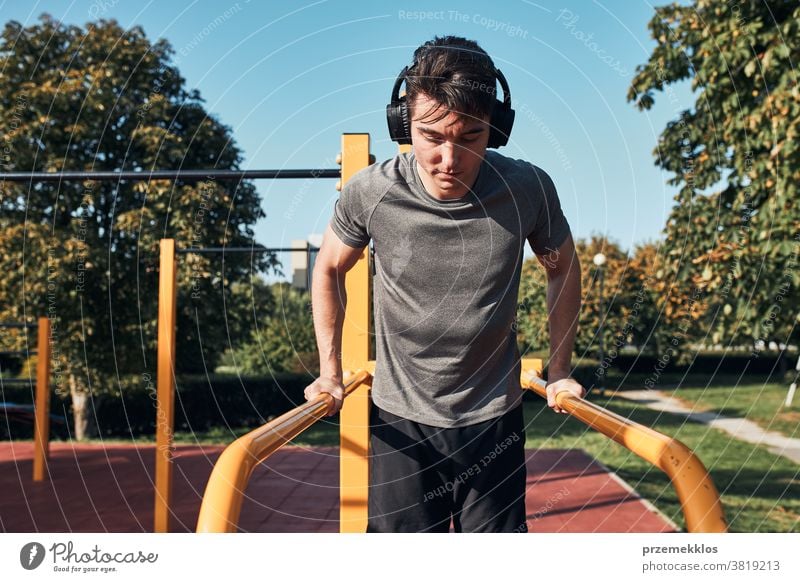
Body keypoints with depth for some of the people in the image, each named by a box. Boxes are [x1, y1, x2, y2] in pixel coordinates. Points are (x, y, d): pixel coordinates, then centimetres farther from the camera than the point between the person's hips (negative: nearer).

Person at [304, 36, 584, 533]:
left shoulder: (528, 189, -16)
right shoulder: (371, 192, -18)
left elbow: (562, 269, 5)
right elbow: (330, 269, 3)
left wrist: (559, 372, 6)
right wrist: (330, 371, 1)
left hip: (494, 417, 1)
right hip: (401, 418, 0)